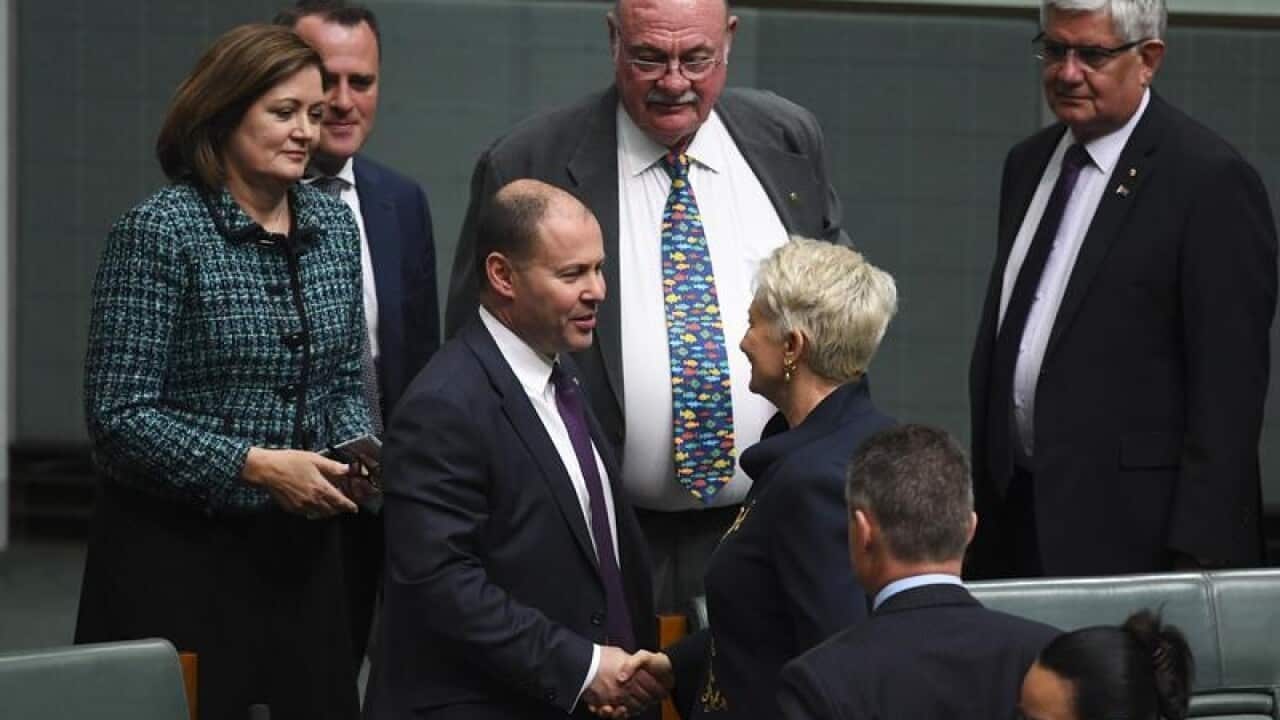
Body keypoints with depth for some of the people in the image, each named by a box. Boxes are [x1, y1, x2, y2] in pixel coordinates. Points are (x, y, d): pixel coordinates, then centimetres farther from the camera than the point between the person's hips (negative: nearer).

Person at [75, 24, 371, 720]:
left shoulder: (334, 225, 8)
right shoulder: (159, 232, -11)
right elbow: (118, 417, -14)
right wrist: (255, 467, -20)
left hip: (301, 550, 6)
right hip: (176, 553, -6)